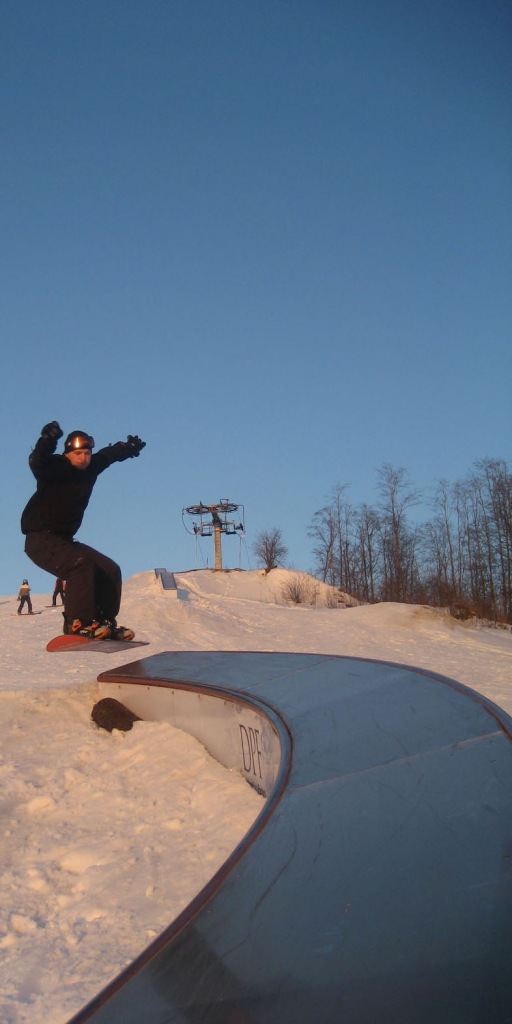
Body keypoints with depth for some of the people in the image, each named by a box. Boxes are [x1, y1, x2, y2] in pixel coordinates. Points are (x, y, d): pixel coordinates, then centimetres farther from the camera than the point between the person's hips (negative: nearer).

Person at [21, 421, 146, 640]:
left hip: (64, 540, 8)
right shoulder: (54, 468, -15)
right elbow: (37, 462, -39)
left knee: (110, 570, 3)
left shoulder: (90, 468, 5)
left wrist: (128, 448, 35)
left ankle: (105, 623, 7)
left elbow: (109, 454, 25)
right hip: (40, 539, -8)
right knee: (80, 565, -31)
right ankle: (78, 623, -28)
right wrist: (47, 441, -55)